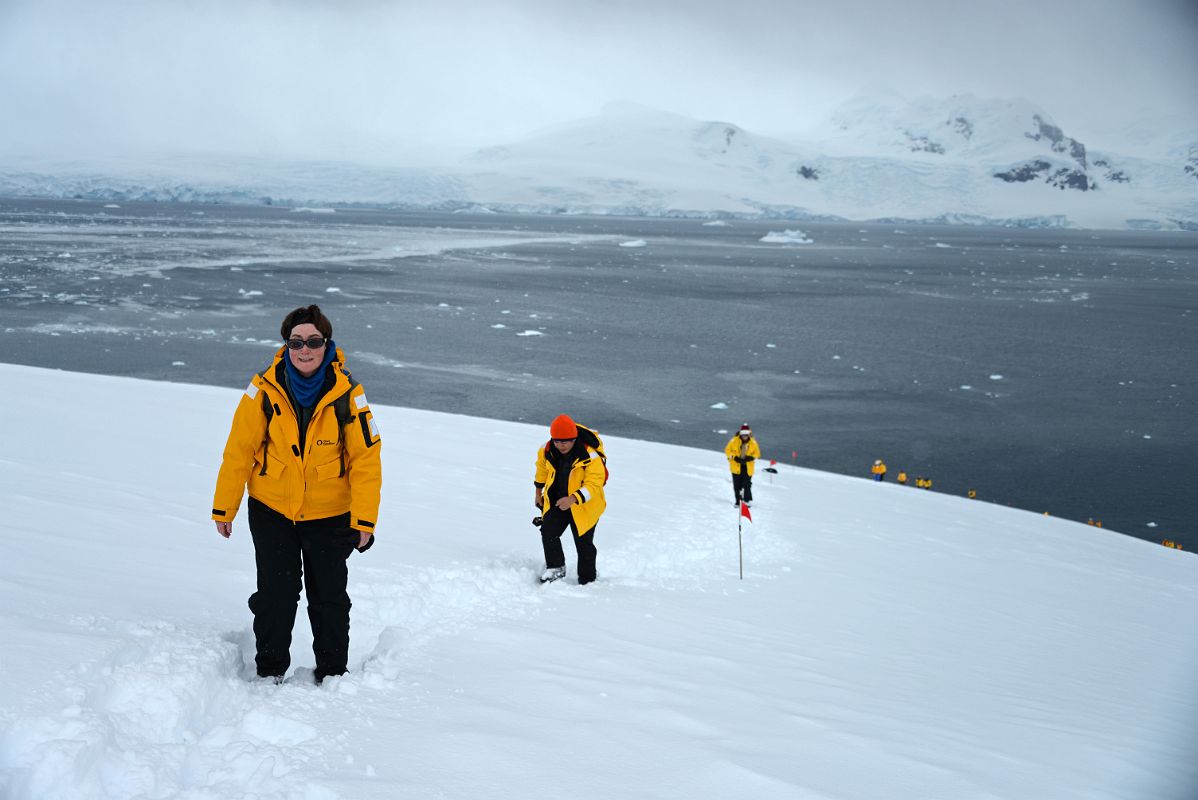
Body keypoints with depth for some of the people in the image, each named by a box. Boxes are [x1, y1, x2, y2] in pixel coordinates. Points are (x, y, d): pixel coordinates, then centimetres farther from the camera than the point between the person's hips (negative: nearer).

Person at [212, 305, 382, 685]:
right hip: (271, 511, 0)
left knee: (329, 597, 10)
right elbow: (239, 450, -5)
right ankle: (270, 670, 25)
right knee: (275, 594, 6)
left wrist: (364, 520, -11)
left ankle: (332, 672, 28)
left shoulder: (348, 394, -13)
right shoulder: (264, 389, -13)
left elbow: (366, 460, -9)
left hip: (329, 515, 0)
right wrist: (223, 508, -2)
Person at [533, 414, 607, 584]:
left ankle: (587, 579, 23)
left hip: (583, 506, -4)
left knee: (583, 543, 3)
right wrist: (538, 491, 20)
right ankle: (556, 567, 10)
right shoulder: (547, 451, -9)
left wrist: (572, 499, -42)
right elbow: (542, 468, 13)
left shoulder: (590, 457, -27)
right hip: (556, 501, 4)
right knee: (548, 532, -10)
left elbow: (593, 485, -30)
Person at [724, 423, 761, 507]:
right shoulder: (734, 441, -7)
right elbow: (727, 450, -1)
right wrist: (734, 457, -14)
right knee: (737, 485, 4)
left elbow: (757, 453, 6)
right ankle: (738, 501, 14)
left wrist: (751, 458, -12)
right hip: (736, 466, 0)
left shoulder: (753, 443, -2)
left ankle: (747, 500, 3)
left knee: (747, 484, -6)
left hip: (748, 467, 0)